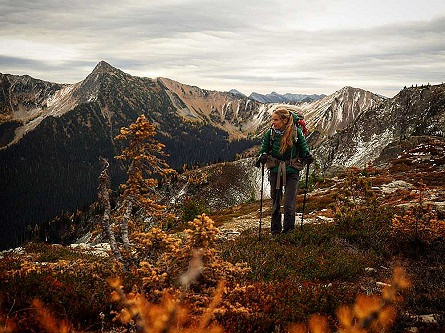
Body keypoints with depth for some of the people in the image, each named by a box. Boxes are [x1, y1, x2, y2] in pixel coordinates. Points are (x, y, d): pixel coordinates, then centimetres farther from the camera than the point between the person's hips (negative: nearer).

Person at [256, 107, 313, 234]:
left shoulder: (296, 132, -8)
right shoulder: (270, 133, -4)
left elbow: (303, 149, 4)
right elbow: (264, 149, 6)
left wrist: (307, 157, -15)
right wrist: (262, 157, -15)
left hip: (292, 172, -2)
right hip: (275, 171, 2)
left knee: (289, 205, -8)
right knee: (275, 203, 11)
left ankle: (288, 231, 8)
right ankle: (275, 230, 27)